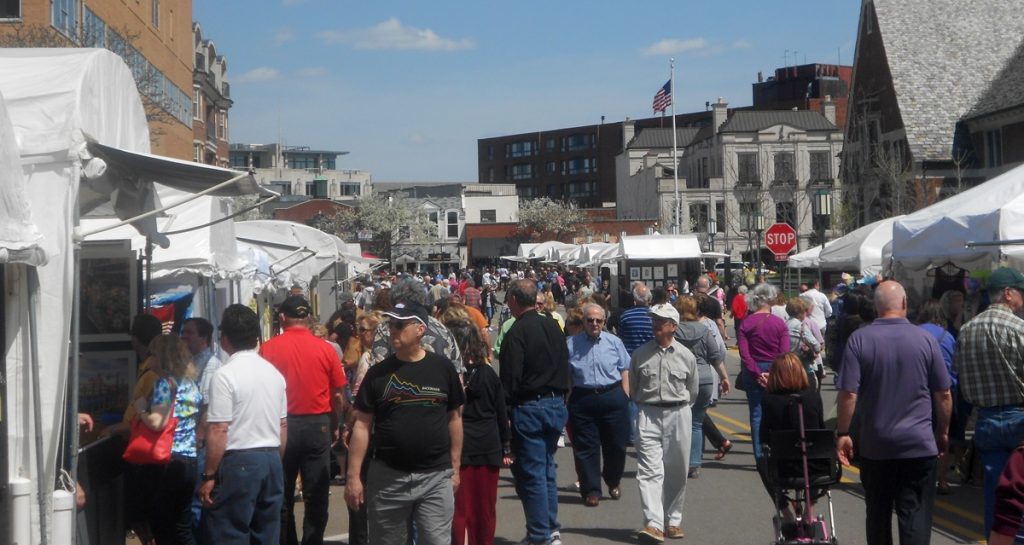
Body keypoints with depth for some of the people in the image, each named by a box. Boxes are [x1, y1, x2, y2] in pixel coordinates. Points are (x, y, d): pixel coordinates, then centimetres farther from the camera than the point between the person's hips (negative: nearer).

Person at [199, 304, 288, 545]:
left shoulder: (225, 375, -12)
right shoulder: (274, 373, 11)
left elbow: (219, 431, -16)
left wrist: (209, 475, -10)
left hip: (239, 461, -7)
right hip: (272, 459, 7)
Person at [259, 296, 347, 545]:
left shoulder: (269, 348, -7)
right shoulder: (325, 349, -4)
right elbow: (337, 396, 1)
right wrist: (335, 426, 17)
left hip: (281, 425, 0)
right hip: (318, 424, 0)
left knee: (282, 495, 14)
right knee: (316, 495, 7)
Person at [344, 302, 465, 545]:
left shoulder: (442, 368, 2)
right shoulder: (378, 372, 2)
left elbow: (454, 418, 9)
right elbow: (362, 425, 2)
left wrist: (455, 467, 6)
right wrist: (354, 475, -3)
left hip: (436, 476, -1)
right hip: (387, 476, 1)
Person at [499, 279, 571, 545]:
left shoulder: (517, 332, -15)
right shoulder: (553, 327, 8)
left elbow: (510, 380, -17)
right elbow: (565, 367, 14)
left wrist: (504, 413, -10)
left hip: (529, 409, -7)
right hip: (556, 404, 8)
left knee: (531, 473, 0)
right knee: (547, 468, 17)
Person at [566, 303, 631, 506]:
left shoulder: (614, 342, 7)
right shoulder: (571, 344, 3)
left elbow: (624, 371, 10)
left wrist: (624, 397, 2)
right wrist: (567, 402, 0)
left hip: (613, 398, 1)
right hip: (582, 399, -1)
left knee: (616, 444, 7)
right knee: (586, 447, 1)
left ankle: (613, 482, 31)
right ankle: (591, 490, 10)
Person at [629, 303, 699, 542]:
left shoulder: (686, 356, 2)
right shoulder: (640, 355, 3)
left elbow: (693, 390, 13)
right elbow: (633, 389, 14)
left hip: (679, 416, 1)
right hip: (648, 416, -1)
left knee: (676, 473, 8)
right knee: (649, 470, -12)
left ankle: (673, 521, 21)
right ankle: (653, 523, -19)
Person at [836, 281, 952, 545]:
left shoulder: (859, 339, -7)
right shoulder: (925, 339, -4)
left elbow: (849, 394, -12)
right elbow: (943, 395, 2)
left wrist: (842, 433, -2)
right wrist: (943, 432, 15)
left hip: (875, 444, 1)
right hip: (919, 444, 0)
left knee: (878, 514, 15)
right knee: (916, 516, 0)